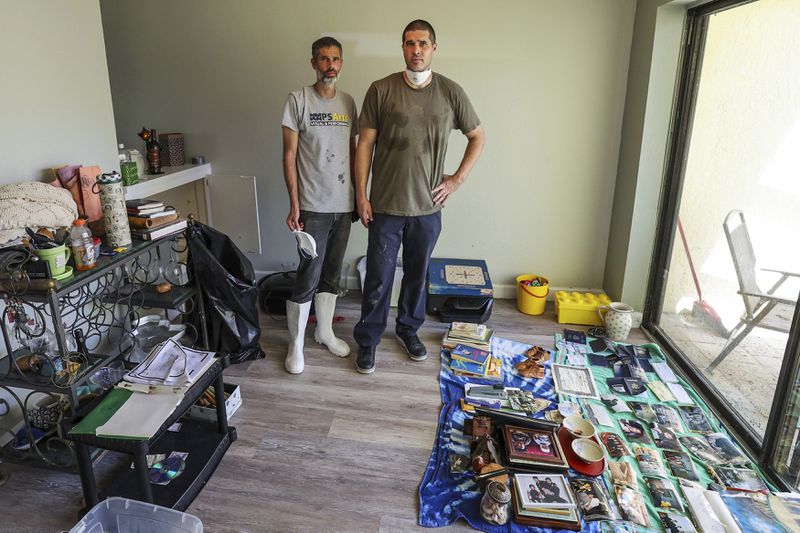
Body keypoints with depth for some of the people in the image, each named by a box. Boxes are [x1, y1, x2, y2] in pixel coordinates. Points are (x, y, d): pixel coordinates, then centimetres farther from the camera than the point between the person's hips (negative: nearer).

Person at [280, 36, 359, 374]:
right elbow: (289, 155, -7)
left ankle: (325, 332, 30)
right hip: (313, 206, -5)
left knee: (332, 273, 14)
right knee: (308, 278, -2)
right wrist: (294, 203, -12)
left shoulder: (348, 102, 10)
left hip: (344, 205, 5)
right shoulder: (298, 100, -5)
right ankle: (295, 344, 13)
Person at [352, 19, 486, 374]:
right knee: (378, 278, 6)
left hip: (428, 206, 2)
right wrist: (361, 195, -6)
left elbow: (477, 137, 10)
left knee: (418, 273, 16)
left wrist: (457, 179, 2)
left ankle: (408, 328, 39)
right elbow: (365, 144, -2)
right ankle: (367, 339, 25)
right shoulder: (381, 90, -5)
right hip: (385, 205, -2)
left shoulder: (451, 92, 0)